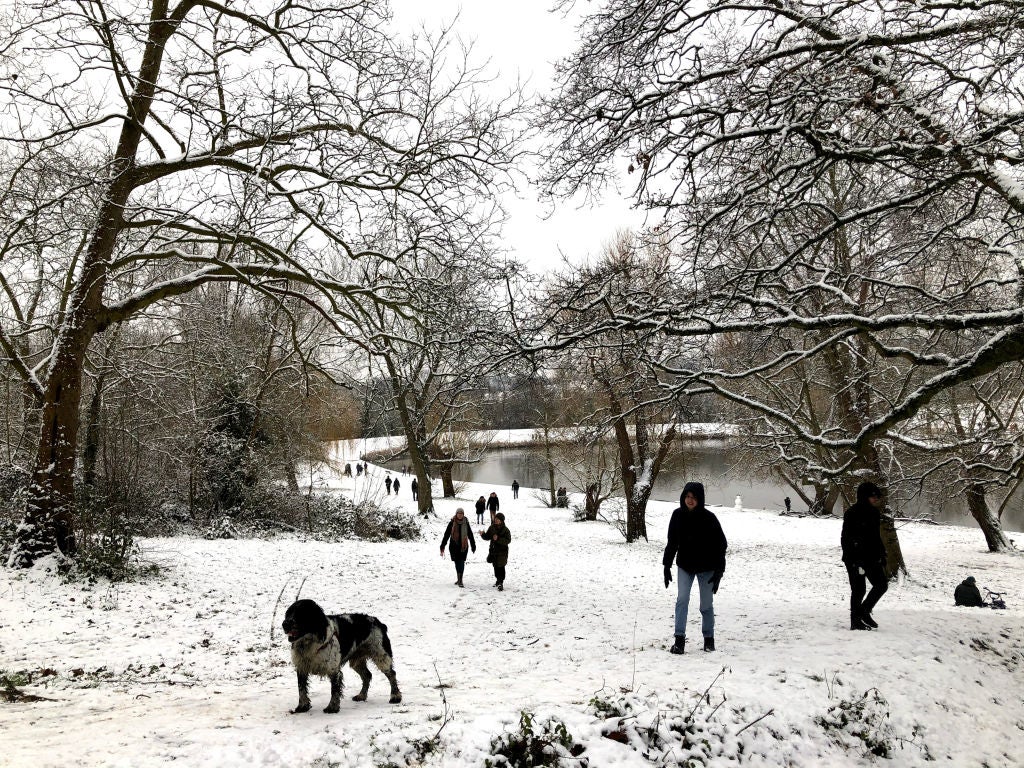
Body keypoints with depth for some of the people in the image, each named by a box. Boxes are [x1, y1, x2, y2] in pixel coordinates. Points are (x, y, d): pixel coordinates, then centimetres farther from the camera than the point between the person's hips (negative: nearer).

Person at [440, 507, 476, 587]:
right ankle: (459, 579, 19)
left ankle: (460, 580, -8)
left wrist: (473, 546, 15)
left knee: (461, 563, -7)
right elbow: (446, 535, -2)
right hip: (454, 546, 0)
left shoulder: (466, 523, 2)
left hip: (463, 546, 0)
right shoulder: (452, 523, -3)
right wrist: (442, 547, -5)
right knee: (457, 562, 6)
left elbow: (470, 535, 11)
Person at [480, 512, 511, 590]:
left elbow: (508, 540, -18)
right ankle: (498, 580, 34)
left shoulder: (505, 529, -12)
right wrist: (483, 534, -12)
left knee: (501, 567, -5)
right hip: (493, 551, 5)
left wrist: (498, 539, -27)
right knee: (495, 566, 17)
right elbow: (487, 537, 9)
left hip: (502, 552, -5)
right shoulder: (492, 527, 2)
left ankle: (501, 584, -2)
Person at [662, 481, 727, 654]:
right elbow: (671, 542, 3)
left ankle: (709, 638, 24)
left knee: (707, 605, 7)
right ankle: (679, 639, -7)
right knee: (682, 600, -9)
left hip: (706, 568, -2)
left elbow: (721, 544, -10)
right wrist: (667, 566, 2)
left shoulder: (709, 518, -16)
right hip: (685, 566, 2)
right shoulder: (678, 515, -8)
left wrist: (719, 571, -13)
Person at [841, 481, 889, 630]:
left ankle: (864, 611, 18)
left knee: (881, 584, 5)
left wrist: (882, 557, 16)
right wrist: (853, 560, -21)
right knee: (858, 590, -2)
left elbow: (877, 537, 19)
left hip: (871, 557, 8)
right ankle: (856, 621, 9)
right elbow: (846, 538, -16)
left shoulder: (874, 513, 10)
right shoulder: (852, 514, -14)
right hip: (856, 559, -8)